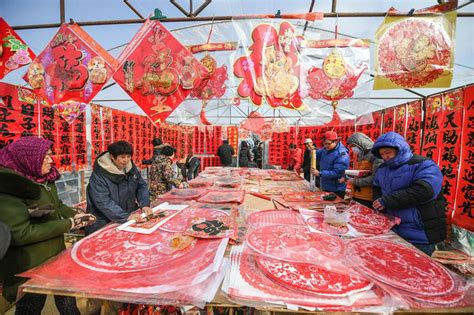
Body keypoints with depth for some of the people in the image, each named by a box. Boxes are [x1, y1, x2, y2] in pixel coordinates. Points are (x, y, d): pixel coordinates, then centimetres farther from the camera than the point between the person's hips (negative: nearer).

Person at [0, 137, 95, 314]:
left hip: (56, 254, 7)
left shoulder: (44, 179, 0)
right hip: (29, 268, -7)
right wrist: (69, 224, -23)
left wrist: (75, 215, -3)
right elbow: (20, 233, -28)